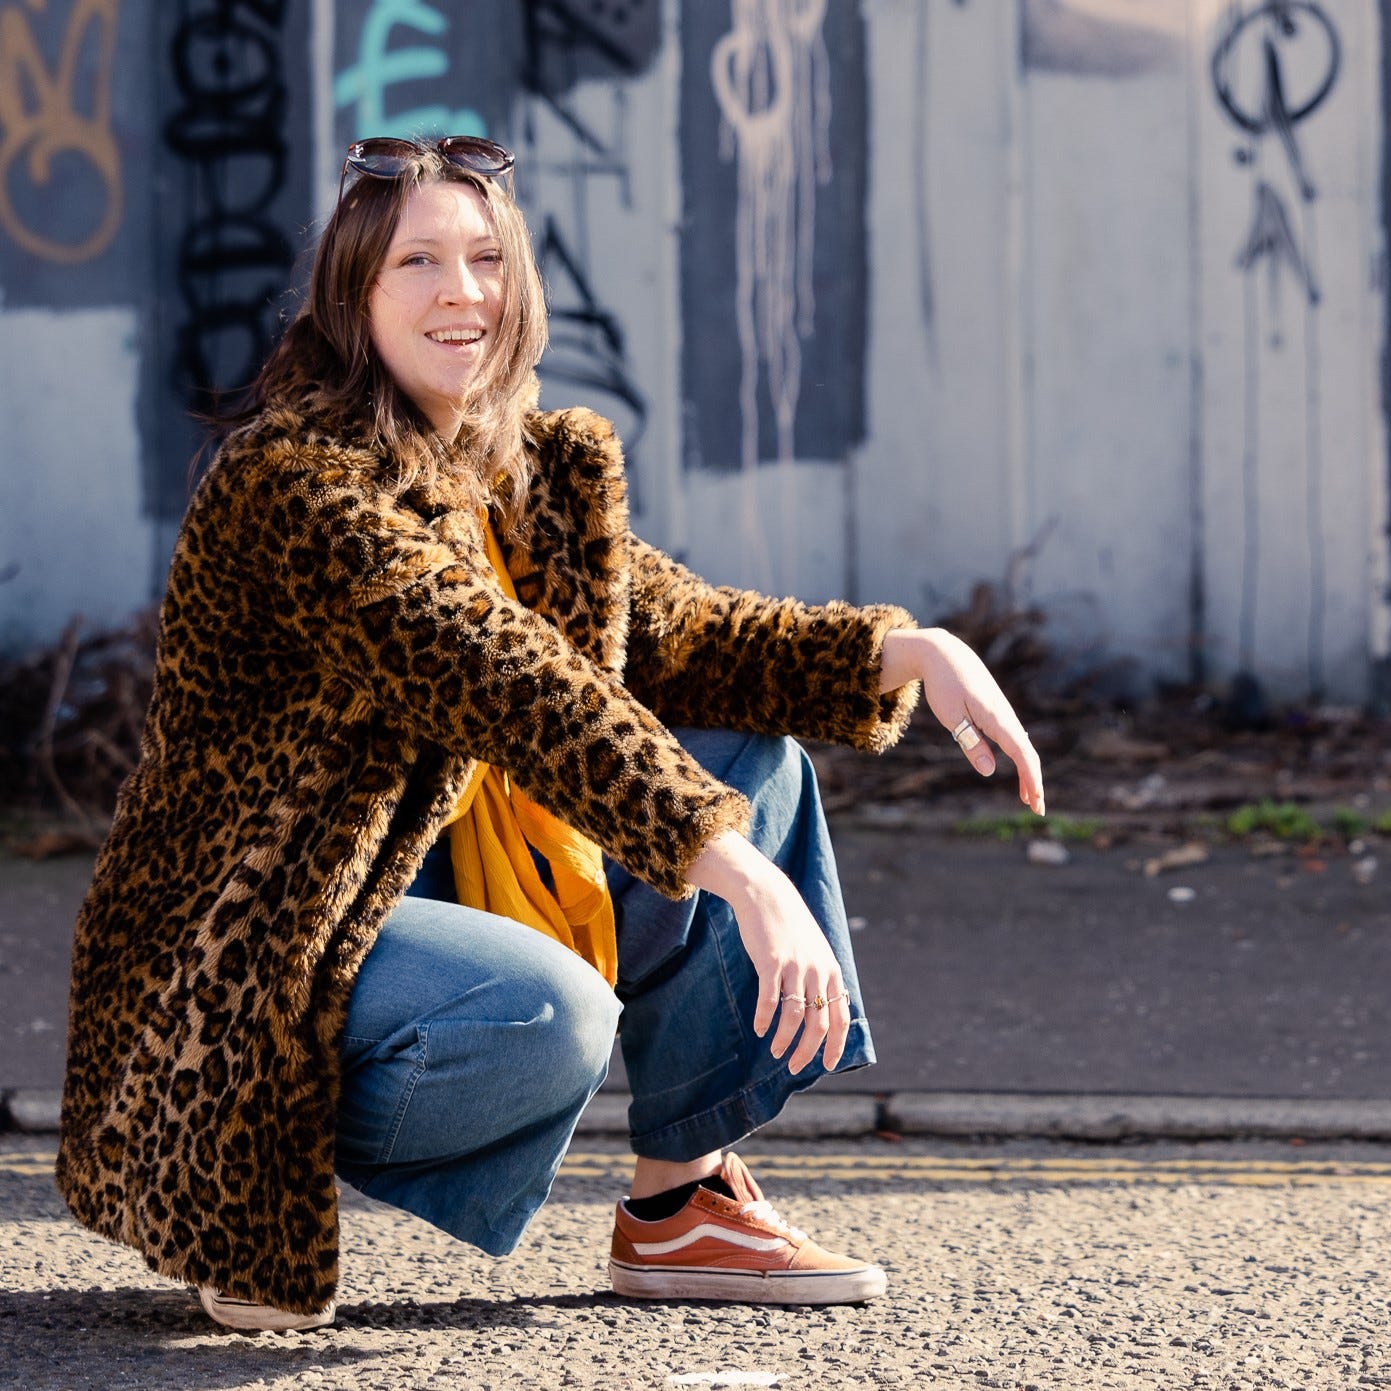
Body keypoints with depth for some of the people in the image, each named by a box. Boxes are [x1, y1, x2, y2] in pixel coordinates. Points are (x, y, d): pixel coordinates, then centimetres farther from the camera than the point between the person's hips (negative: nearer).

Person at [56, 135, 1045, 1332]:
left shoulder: (531, 472, 8)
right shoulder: (298, 479, -21)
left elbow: (682, 633, 13)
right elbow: (509, 689, -30)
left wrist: (909, 652, -5)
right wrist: (743, 875, -37)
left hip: (426, 891, 9)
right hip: (255, 958, -9)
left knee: (751, 761, 5)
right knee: (546, 1014, -36)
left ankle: (681, 1202, 5)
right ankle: (247, 1200, -8)